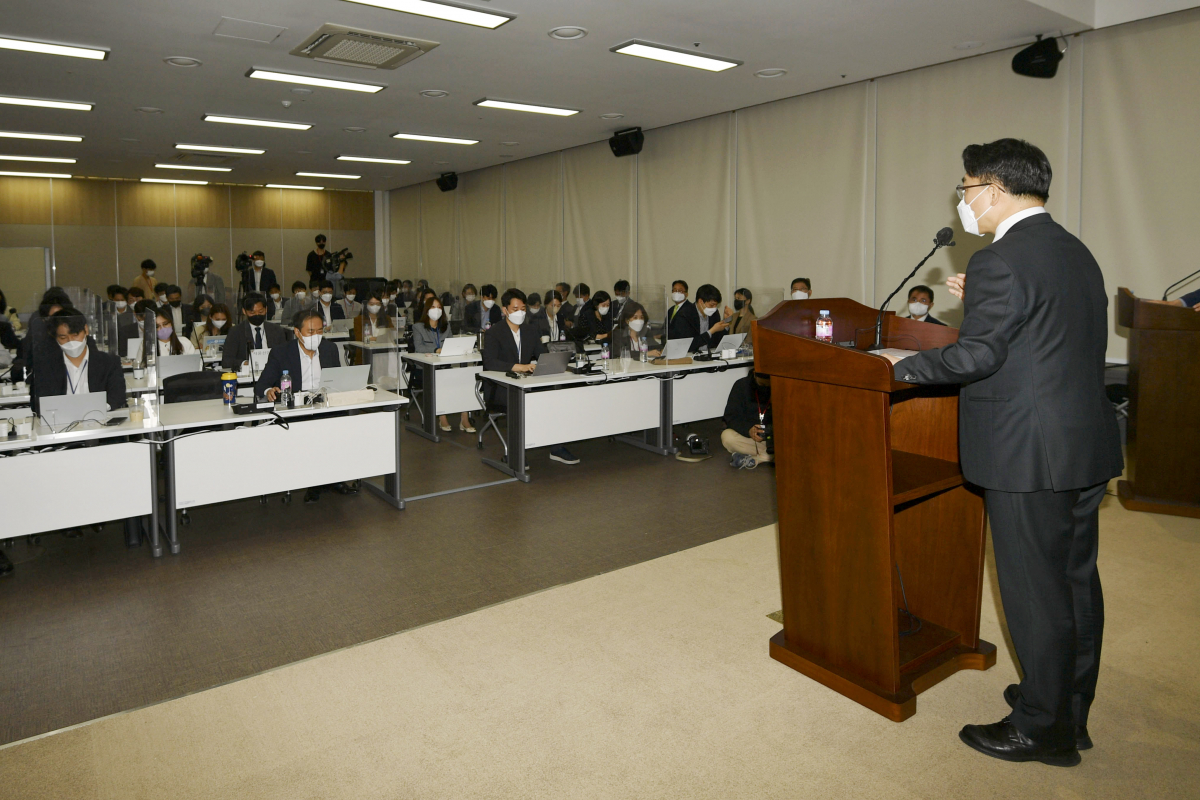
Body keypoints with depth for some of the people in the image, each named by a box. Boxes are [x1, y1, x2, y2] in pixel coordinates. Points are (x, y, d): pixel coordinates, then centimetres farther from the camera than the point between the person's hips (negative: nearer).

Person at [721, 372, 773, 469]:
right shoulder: (741, 385, -8)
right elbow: (730, 416, -10)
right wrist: (748, 430, -30)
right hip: (745, 434, 0)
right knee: (727, 436, -32)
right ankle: (771, 456, -23)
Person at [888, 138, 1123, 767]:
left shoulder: (1000, 262, -17)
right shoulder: (1077, 253, 12)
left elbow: (975, 356, -19)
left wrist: (900, 368, -5)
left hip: (1030, 455, -9)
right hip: (1088, 445, 10)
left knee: (1034, 592, 3)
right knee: (1077, 580, 18)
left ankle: (1044, 730, 18)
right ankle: (1071, 709, 35)